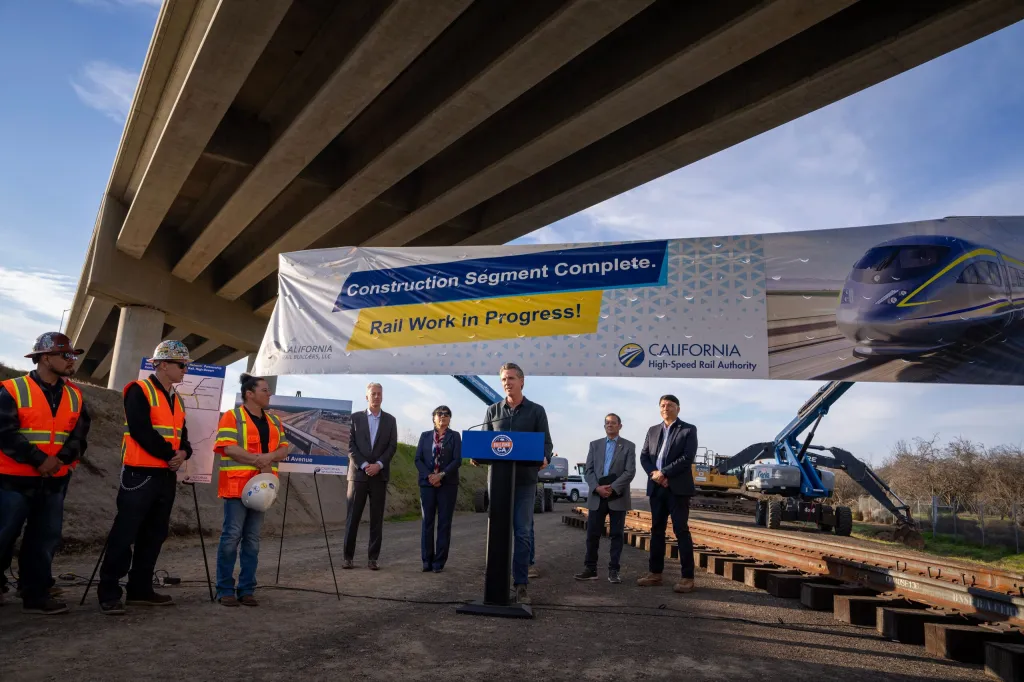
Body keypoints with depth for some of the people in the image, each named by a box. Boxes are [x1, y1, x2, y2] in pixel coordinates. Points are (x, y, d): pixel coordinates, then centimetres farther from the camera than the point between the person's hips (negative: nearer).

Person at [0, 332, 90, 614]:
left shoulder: (75, 395, 7)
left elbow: (80, 435, 3)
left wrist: (60, 459, -14)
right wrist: (39, 460, -19)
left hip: (55, 481, 4)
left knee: (45, 538, 6)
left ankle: (36, 594, 15)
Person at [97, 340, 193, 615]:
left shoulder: (176, 400, 17)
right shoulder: (139, 391, -7)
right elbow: (141, 431, -18)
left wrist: (183, 453, -6)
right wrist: (169, 455, -13)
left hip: (167, 476, 8)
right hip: (140, 474, -8)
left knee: (154, 535, 11)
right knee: (125, 534, -4)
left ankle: (140, 589, 19)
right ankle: (109, 593, 4)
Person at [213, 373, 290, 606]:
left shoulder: (274, 420, 15)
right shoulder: (232, 416, -3)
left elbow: (284, 448, 11)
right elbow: (229, 449, -14)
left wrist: (269, 457, -10)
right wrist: (260, 462, -15)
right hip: (237, 486, -6)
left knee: (253, 540, 8)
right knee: (231, 537, -3)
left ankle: (247, 589, 14)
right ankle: (225, 589, 7)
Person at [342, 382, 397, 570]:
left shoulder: (390, 420, 8)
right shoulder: (355, 417, 5)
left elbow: (392, 446, 2)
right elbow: (350, 445, -1)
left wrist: (378, 465, -11)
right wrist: (364, 465, -11)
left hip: (379, 475, 1)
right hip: (358, 473, -1)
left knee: (377, 518, 3)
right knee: (352, 517, 0)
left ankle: (373, 558, 9)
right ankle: (348, 556, 8)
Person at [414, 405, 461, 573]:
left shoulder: (455, 436, 6)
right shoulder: (425, 436, 11)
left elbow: (457, 460, -3)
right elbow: (418, 459, 4)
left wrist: (441, 475, -15)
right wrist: (429, 476, -11)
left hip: (448, 484, -1)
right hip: (427, 483, 1)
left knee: (444, 522, 0)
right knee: (427, 522, 1)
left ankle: (439, 561, 4)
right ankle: (427, 560, 6)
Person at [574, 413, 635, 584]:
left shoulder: (628, 446, 4)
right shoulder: (595, 444, 12)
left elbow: (630, 472, -6)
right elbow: (588, 470, 5)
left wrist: (612, 488, -15)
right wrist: (597, 488, -11)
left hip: (618, 497, -2)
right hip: (597, 496, 2)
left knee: (616, 534, 2)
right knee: (592, 534, 2)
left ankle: (613, 571, 9)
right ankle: (590, 569, 10)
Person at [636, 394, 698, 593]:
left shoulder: (688, 430, 0)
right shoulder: (652, 430, 14)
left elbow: (687, 458, -11)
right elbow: (644, 456, 9)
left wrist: (664, 473, -14)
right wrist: (654, 473, -9)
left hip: (678, 487, -5)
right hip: (656, 487, 5)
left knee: (681, 531, -5)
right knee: (657, 530, 9)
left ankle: (687, 577, -1)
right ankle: (655, 573, 16)